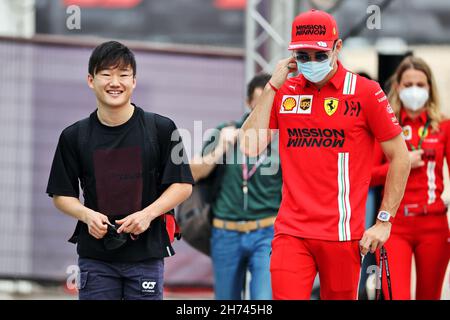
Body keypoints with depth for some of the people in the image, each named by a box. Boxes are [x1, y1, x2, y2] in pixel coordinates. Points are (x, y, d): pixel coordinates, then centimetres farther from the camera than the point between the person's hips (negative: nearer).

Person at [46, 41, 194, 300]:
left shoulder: (162, 129, -2)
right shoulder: (74, 137, 3)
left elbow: (183, 186, 1)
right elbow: (62, 194, 8)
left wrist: (148, 213, -14)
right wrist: (87, 215, -13)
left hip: (147, 252, -1)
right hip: (95, 256, 1)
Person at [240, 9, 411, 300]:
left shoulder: (365, 92, -3)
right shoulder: (284, 91, 8)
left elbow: (400, 157, 0)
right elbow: (251, 146, 0)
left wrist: (384, 221, -4)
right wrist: (273, 87, -3)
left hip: (343, 233, -2)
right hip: (291, 231, 2)